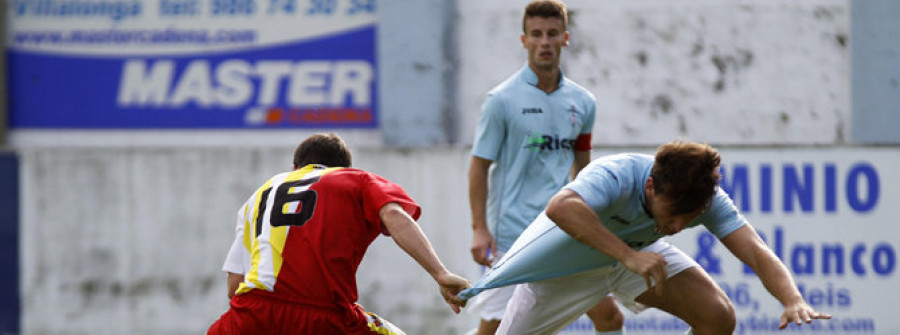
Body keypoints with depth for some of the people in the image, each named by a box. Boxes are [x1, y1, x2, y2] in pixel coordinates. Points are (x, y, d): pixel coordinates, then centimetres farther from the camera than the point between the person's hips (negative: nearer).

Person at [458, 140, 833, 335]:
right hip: (565, 259, -4)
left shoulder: (706, 198, -29)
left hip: (637, 253, 4)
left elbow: (756, 251, -37)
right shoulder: (616, 176, -42)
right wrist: (628, 255, -65)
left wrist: (793, 301, -56)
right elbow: (560, 208, -60)